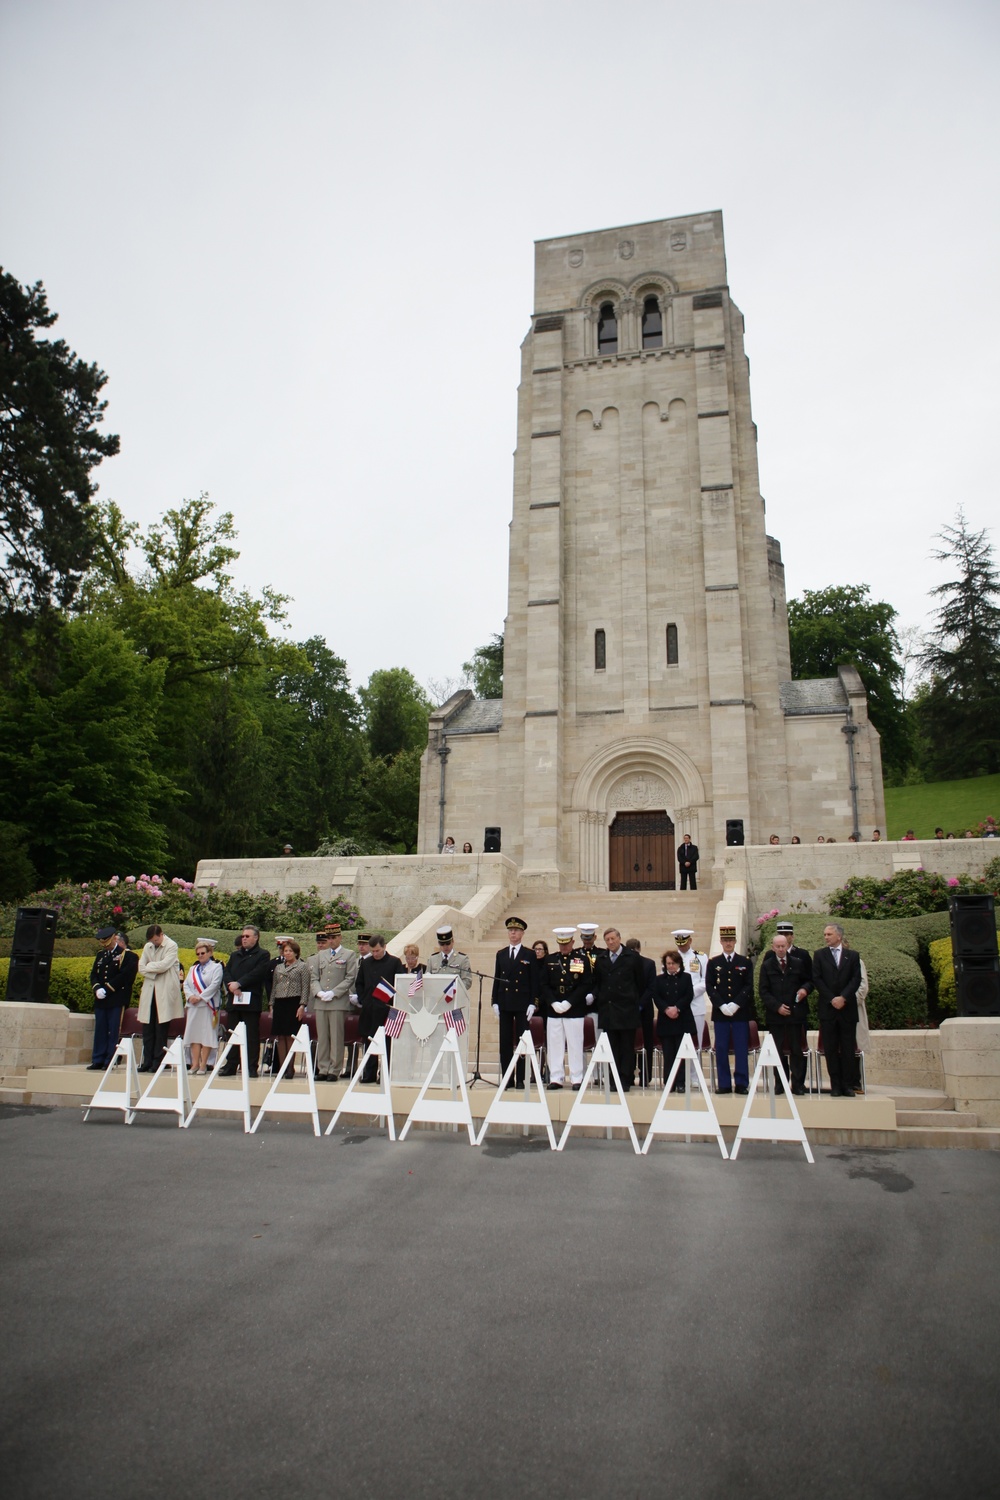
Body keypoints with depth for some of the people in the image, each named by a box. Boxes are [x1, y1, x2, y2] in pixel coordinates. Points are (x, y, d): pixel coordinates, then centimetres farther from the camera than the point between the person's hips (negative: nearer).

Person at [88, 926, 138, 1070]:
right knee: (100, 1030, 8)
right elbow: (93, 974, 14)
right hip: (100, 1000, 6)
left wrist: (107, 989, -16)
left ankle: (110, 1061, 1)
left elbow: (125, 976, -13)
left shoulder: (128, 955, -4)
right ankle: (98, 1060, 15)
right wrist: (97, 988, -5)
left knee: (113, 1031, -3)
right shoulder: (101, 955, 18)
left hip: (117, 1000, -6)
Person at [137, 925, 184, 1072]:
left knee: (161, 1028, -1)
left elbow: (164, 965, -16)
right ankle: (147, 1061, 11)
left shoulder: (171, 946, -4)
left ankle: (158, 1062, 4)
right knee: (147, 1028, 5)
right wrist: (155, 972, -7)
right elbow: (141, 968, 7)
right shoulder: (148, 947, 13)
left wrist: (149, 966, -2)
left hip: (165, 992, -5)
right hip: (149, 990, 5)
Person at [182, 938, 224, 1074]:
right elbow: (186, 984, 10)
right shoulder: (193, 968, 18)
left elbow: (215, 985, -11)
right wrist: (190, 996, -9)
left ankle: (203, 1064, -1)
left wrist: (200, 997, -16)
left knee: (207, 1034, -5)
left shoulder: (216, 967, 0)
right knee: (194, 1033, 4)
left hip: (208, 1006, -5)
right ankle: (195, 1063, 8)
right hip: (193, 1006, 6)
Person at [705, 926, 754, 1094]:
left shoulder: (746, 962, 6)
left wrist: (736, 1004, -12)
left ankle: (742, 1084, 7)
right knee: (721, 1049, 2)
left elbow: (749, 986, -1)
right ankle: (724, 1084, 8)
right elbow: (709, 987, 2)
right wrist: (722, 1005, -10)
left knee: (741, 1049, 0)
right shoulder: (713, 962, 7)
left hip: (741, 1012, -1)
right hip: (720, 1011, 1)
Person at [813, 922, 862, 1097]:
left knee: (848, 1048, 2)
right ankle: (835, 1085, 5)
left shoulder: (852, 955, 8)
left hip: (847, 1008, 0)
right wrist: (831, 999, -9)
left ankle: (847, 1084, 8)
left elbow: (856, 979, 0)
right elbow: (816, 979, 0)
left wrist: (843, 997, -13)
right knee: (831, 1048, 0)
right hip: (827, 1008, 0)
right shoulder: (819, 954, 8)